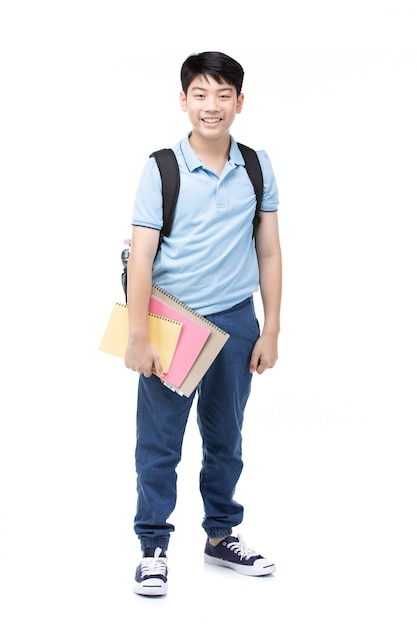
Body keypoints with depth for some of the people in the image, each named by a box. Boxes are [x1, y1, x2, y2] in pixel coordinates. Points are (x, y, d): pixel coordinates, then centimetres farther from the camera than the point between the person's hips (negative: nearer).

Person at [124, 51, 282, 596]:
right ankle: (154, 548, 16)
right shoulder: (161, 169, -7)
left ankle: (221, 536, 31)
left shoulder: (257, 167, 2)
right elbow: (141, 256, -8)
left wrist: (270, 332, 4)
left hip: (235, 322, 3)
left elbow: (269, 253, 7)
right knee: (159, 443, 3)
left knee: (226, 439, 15)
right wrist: (138, 339, -11)